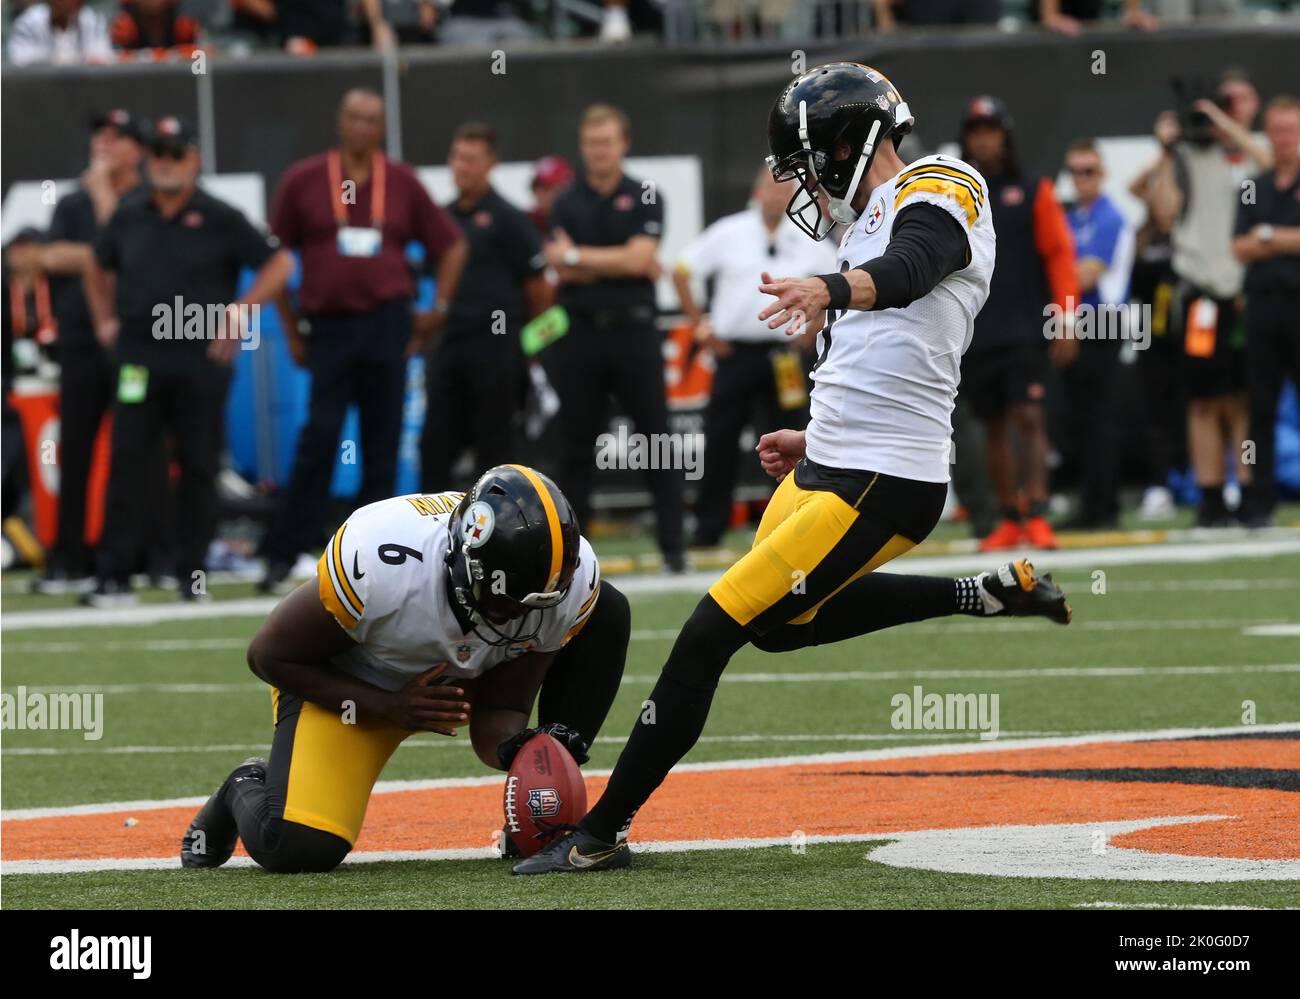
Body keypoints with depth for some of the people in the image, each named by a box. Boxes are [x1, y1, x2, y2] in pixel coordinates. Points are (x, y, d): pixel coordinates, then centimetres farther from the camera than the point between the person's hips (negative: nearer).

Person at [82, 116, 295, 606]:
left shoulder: (219, 219, -1)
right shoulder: (128, 216, 10)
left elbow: (279, 263, 0)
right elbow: (99, 268, 27)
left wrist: (241, 310, -7)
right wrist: (105, 320, 16)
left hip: (200, 358, -2)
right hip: (138, 356, 2)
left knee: (198, 468, 2)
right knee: (125, 464, -5)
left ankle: (192, 574, 11)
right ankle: (114, 578, -6)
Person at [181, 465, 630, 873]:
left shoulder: (571, 584, -27)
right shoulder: (378, 566, -38)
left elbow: (497, 714, -17)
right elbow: (269, 655, -21)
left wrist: (517, 748, -42)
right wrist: (390, 706, -29)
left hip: (462, 685, 5)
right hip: (342, 685, -4)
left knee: (606, 612, -14)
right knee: (299, 849, -27)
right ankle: (248, 791, 11)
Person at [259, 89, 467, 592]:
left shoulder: (401, 183, 7)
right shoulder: (304, 181, 3)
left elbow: (451, 245, 16)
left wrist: (438, 309, 8)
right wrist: (291, 328, 4)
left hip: (387, 324, 2)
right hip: (328, 326, -2)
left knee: (383, 444, 3)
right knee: (319, 439, -9)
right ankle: (280, 557, -7)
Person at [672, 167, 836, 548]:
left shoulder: (808, 242, 3)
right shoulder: (728, 233, -1)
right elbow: (681, 273, 4)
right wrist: (700, 325, 1)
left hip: (782, 355, 1)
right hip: (735, 352, -1)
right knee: (720, 442, -1)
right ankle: (708, 528, 4)